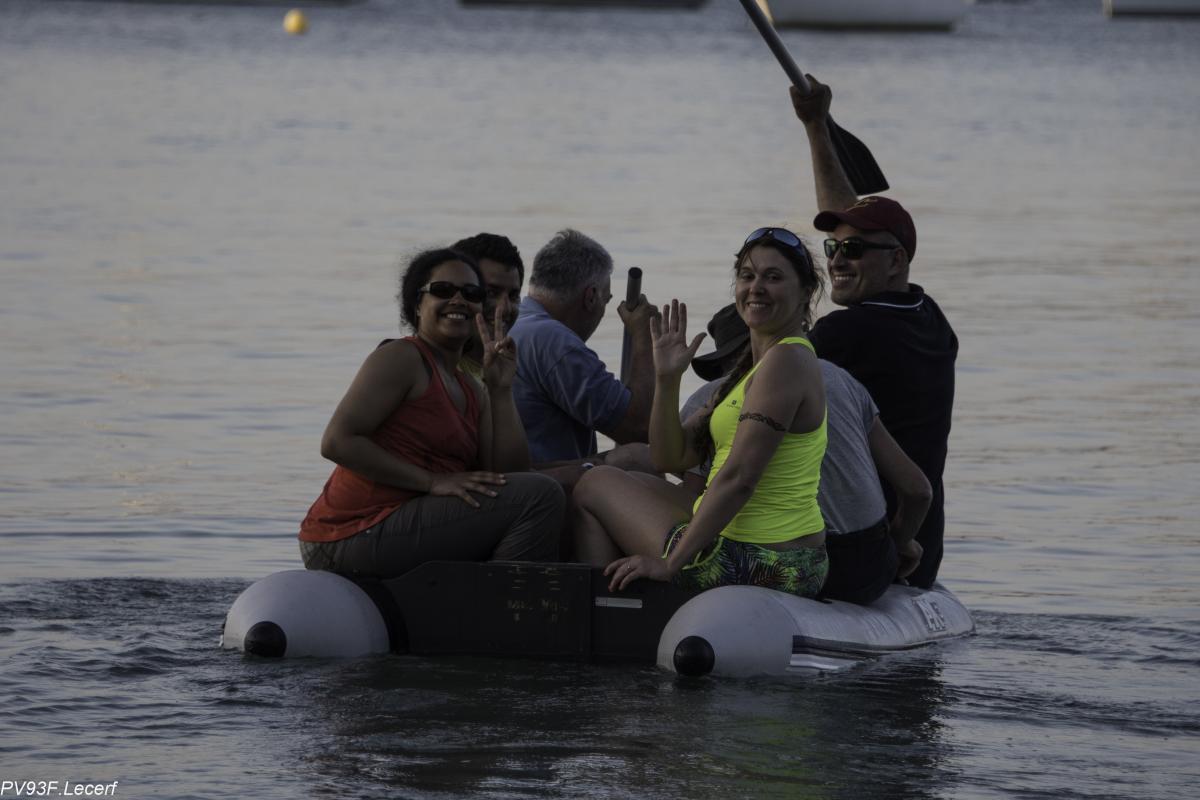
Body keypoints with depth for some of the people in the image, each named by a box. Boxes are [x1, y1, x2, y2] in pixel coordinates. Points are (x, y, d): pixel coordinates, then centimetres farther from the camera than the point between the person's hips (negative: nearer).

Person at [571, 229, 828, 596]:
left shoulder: (787, 360, -16)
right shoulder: (753, 364, 15)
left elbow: (738, 479, -23)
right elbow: (673, 457, 13)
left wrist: (669, 562, -21)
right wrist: (667, 378, -2)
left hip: (757, 563, -9)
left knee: (594, 486, 9)